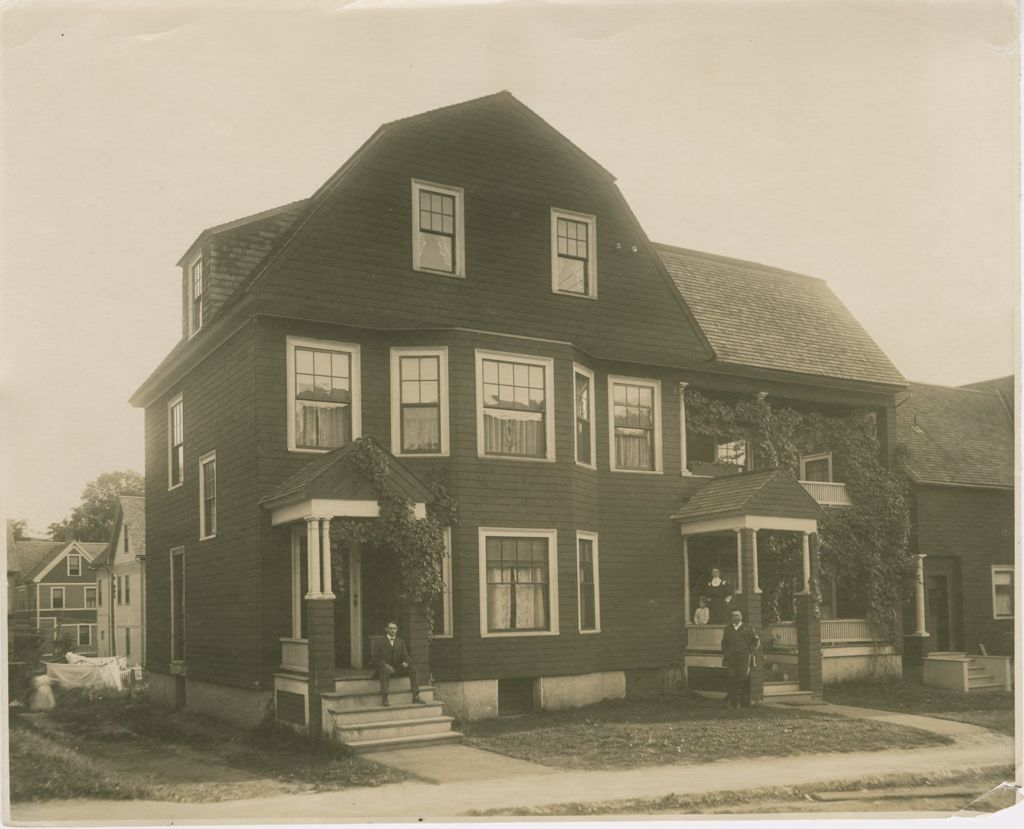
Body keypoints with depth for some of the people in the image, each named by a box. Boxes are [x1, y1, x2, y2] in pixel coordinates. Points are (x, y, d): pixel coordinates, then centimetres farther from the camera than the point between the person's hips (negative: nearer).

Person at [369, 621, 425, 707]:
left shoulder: (401, 641, 15)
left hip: (397, 667, 4)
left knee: (413, 668, -21)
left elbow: (405, 655, 11)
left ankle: (416, 696, -22)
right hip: (383, 667, -4)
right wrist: (386, 665, -22)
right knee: (385, 670, -39)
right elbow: (374, 658, -6)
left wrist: (406, 662, -14)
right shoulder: (379, 642, 1)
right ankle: (384, 699, -38)